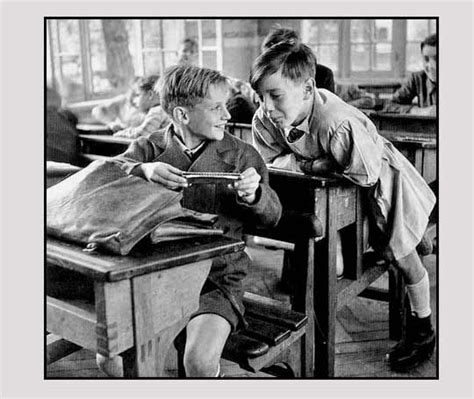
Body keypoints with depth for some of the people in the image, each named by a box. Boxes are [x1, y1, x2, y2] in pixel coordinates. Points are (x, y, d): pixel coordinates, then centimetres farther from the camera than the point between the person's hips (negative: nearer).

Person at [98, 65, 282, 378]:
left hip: (217, 277, -1)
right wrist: (144, 170, -25)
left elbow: (272, 216, 3)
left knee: (200, 361, -24)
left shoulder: (241, 155, 4)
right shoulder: (149, 149, 7)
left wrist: (254, 195, -20)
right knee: (109, 356, -12)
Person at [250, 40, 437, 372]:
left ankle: (423, 329, 27)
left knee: (399, 253, 7)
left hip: (381, 178, -5)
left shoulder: (338, 124, -44)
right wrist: (305, 163, -30)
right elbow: (272, 160, -13)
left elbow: (366, 175, -37)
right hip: (331, 184, 5)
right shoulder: (265, 120, -24)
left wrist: (318, 165, -30)